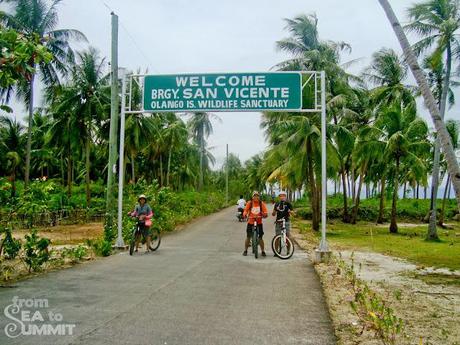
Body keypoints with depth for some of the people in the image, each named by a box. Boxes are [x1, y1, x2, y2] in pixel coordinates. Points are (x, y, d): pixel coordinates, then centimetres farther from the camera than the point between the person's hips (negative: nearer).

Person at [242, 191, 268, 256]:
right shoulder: (249, 203, -1)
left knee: (260, 237, 1)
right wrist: (244, 215, -25)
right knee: (248, 237, 3)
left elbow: (265, 212, -4)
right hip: (250, 222, 0)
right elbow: (245, 210, -4)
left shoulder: (262, 203, -1)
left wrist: (265, 214, -28)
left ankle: (263, 251, 13)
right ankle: (245, 250, 18)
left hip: (259, 222, 0)